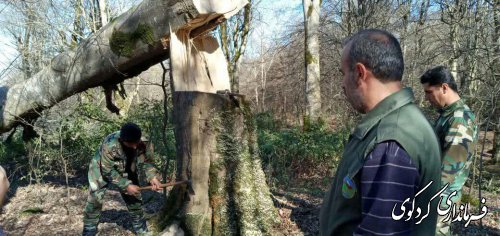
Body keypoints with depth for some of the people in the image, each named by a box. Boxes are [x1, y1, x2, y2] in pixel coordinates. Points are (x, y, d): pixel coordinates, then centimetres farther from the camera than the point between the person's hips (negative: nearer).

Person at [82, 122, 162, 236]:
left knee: (134, 198, 4)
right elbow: (108, 171, -31)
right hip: (102, 169, -3)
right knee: (95, 198, -11)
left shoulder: (144, 143, -29)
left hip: (126, 171, 4)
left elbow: (146, 161, -15)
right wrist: (126, 185, -33)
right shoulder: (110, 145, -40)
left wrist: (152, 177, -32)